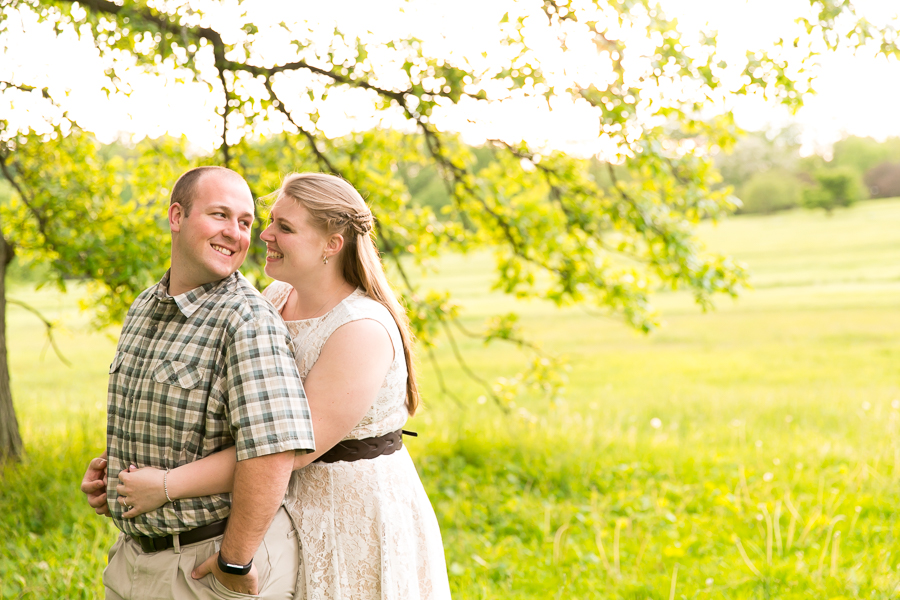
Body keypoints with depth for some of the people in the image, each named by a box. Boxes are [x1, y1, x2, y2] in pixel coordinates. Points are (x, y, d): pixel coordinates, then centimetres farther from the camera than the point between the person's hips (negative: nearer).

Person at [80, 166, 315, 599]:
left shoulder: (249, 321, -19)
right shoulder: (144, 309, 7)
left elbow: (273, 448, -30)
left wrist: (236, 562, -23)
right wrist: (110, 464, 5)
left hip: (212, 563, -7)